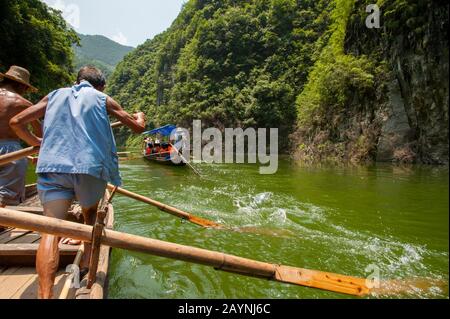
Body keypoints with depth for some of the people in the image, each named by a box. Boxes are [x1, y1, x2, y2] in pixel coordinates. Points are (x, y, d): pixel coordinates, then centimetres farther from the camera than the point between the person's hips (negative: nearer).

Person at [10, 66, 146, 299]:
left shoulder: (55, 95, 23)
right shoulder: (103, 99, 16)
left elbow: (16, 122, 21)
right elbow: (138, 128, 18)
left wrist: (35, 142, 38)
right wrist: (140, 117, 41)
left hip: (53, 166, 1)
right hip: (91, 167, -1)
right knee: (90, 214, 25)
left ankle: (45, 295, -18)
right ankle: (86, 264, 19)